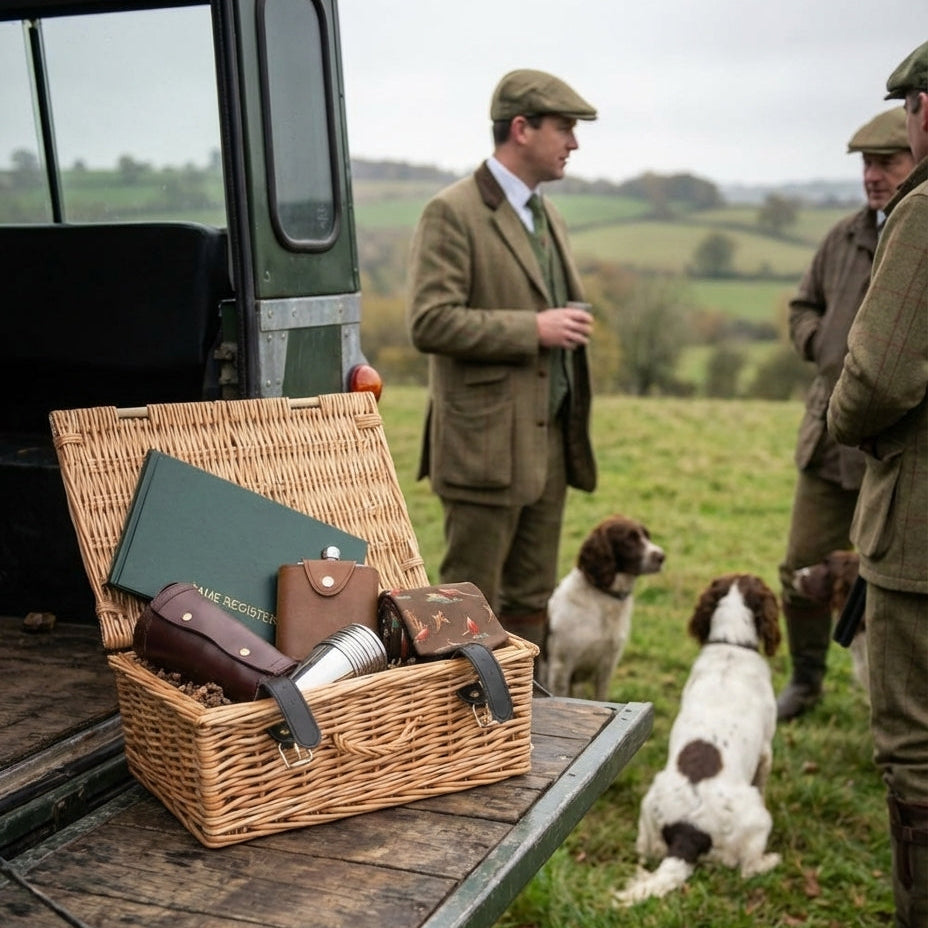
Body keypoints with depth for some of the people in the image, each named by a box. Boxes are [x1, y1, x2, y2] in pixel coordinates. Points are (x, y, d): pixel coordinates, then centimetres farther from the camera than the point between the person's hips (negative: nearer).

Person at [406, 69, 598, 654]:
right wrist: (533, 329, -19)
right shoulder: (452, 214, -10)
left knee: (531, 598, 14)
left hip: (550, 441, 8)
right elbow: (430, 323, -19)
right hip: (488, 443, -8)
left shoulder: (546, 214, 17)